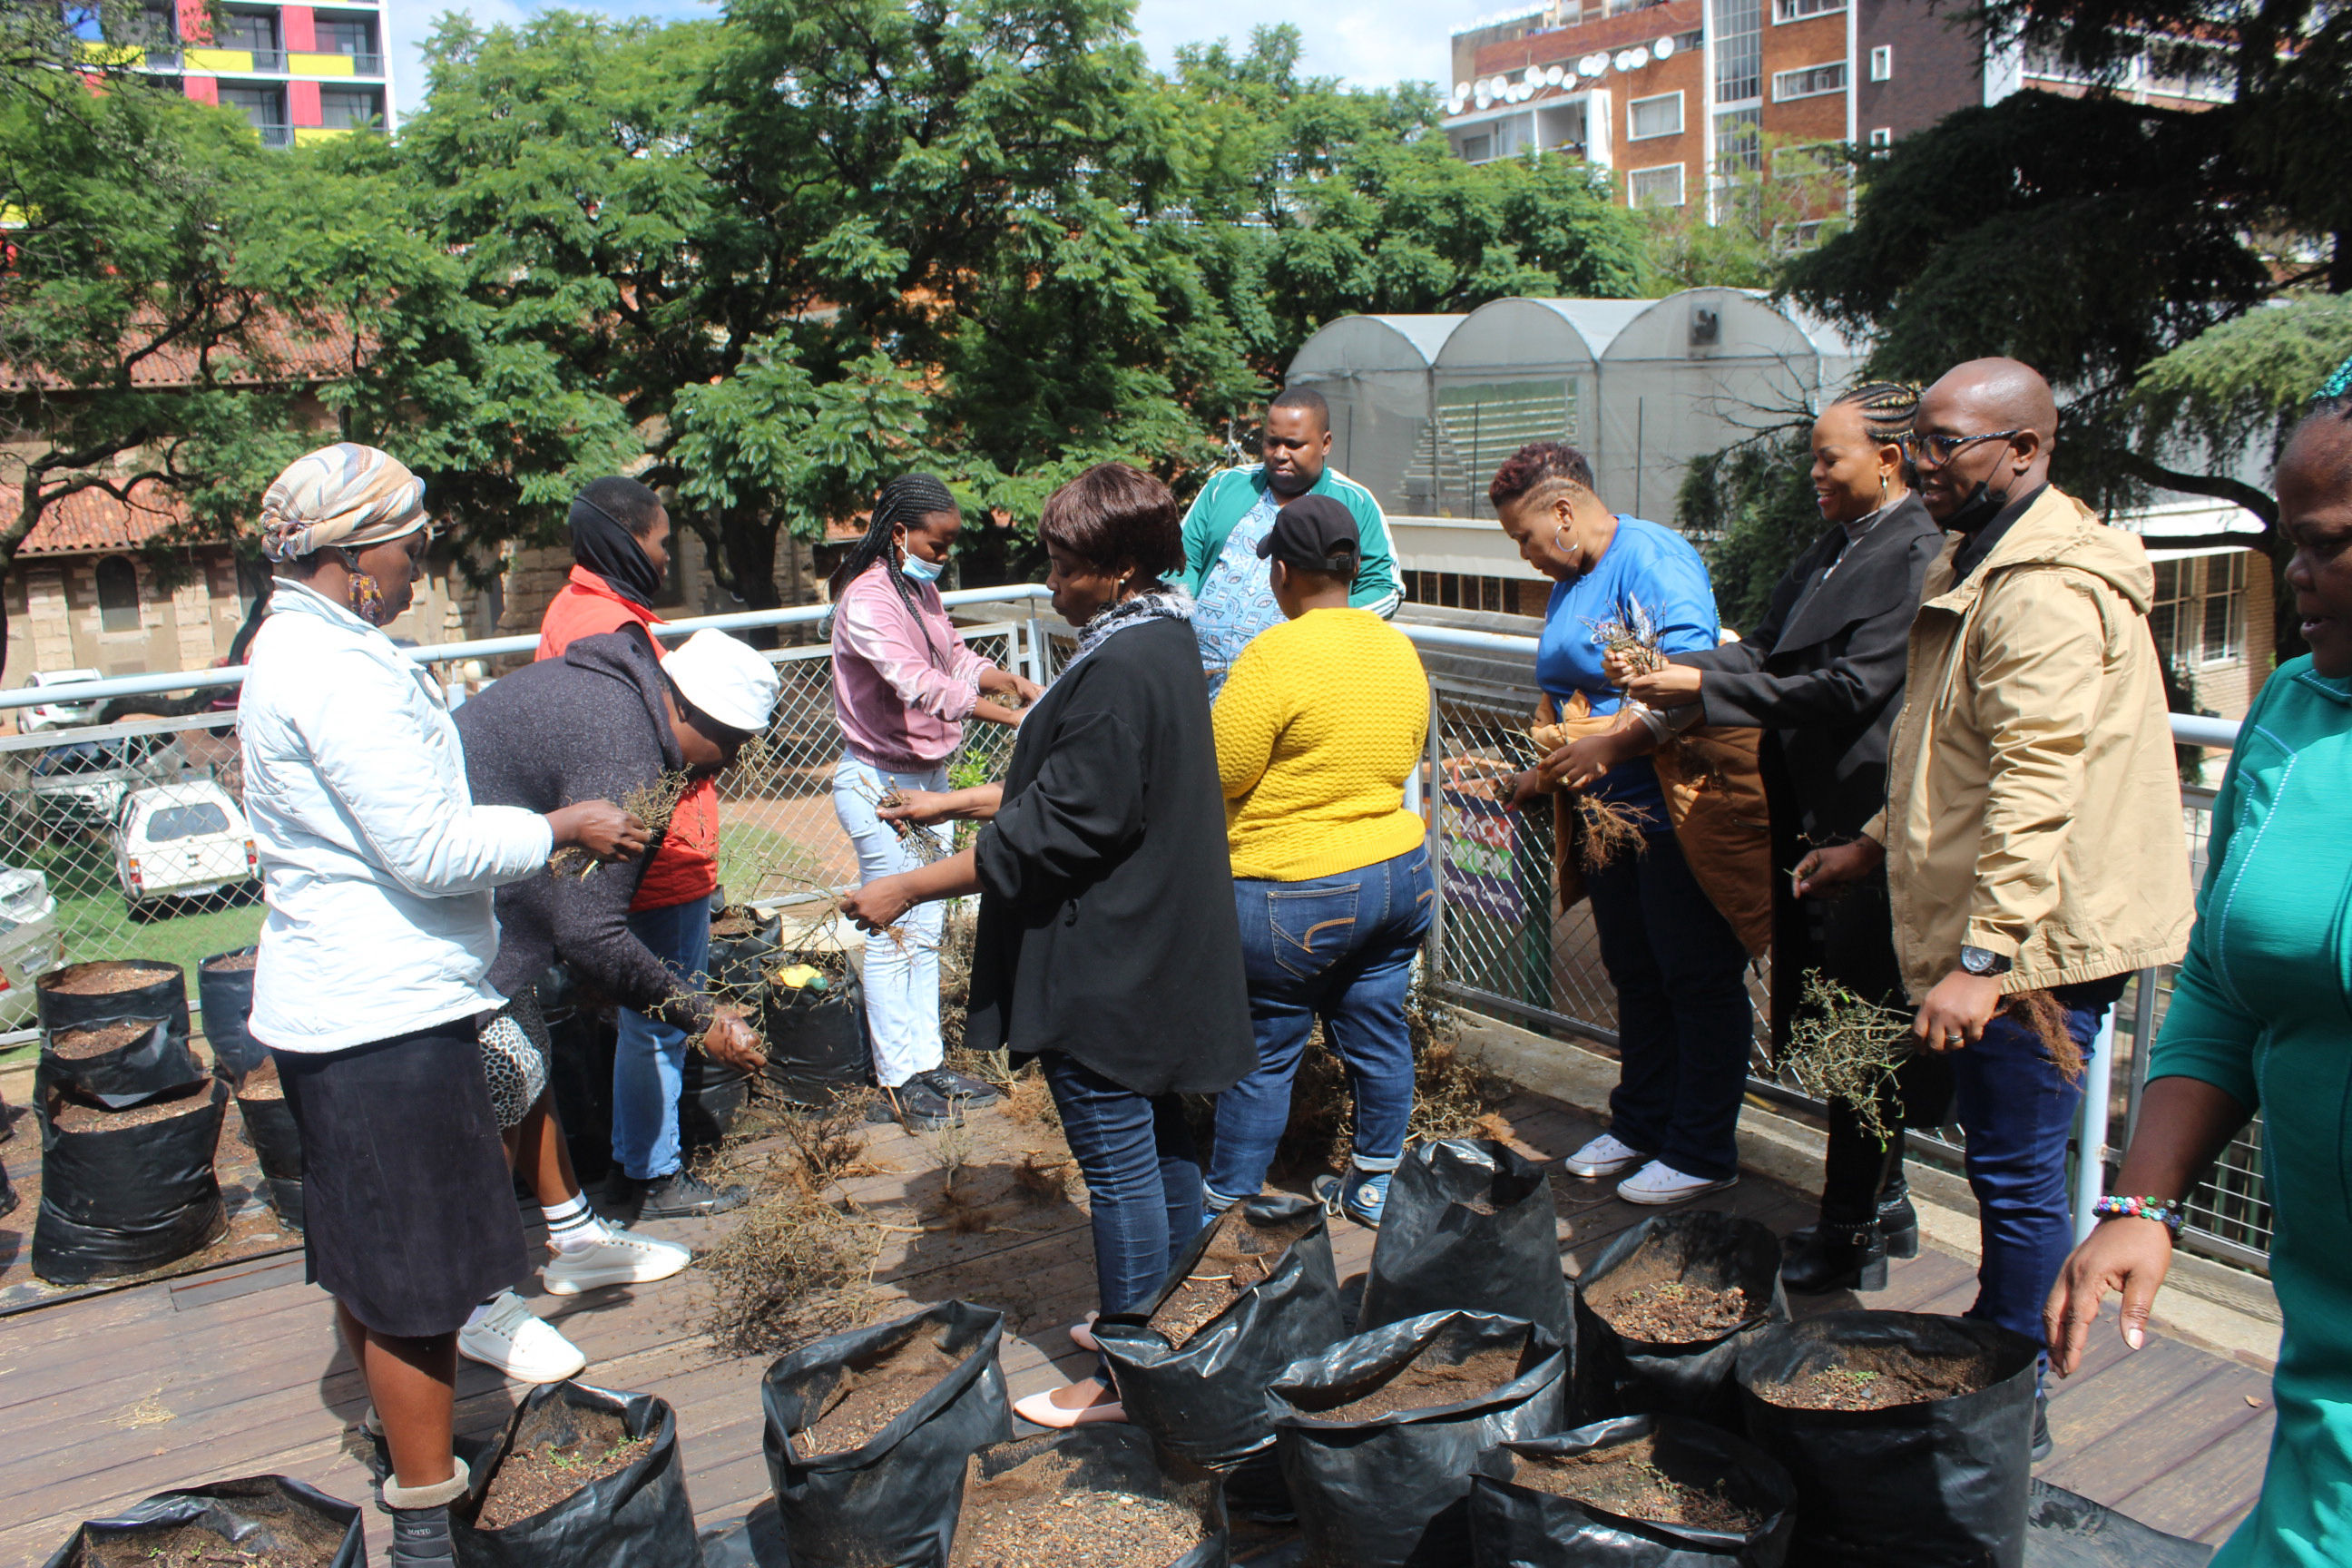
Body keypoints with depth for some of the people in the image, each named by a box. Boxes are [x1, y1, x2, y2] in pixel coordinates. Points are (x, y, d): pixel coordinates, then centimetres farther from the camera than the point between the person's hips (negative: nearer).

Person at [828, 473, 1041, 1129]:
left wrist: (1018, 684, -2)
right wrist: (1012, 717, -34)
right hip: (880, 784, -9)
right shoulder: (866, 601, -20)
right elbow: (918, 684, -30)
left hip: (929, 777, 9)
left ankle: (927, 1063, 24)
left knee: (924, 930, 14)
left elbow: (958, 660, 16)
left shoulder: (923, 591, 9)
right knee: (894, 934, -2)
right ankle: (897, 1086, 7)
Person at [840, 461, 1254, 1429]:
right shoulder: (1162, 642, 8)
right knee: (1160, 1140, 20)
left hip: (1105, 966, -10)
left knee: (1119, 1165, 2)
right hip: (1155, 950, 10)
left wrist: (910, 888, -17)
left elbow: (1052, 831, -23)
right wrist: (953, 802, 21)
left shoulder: (1121, 674, -24)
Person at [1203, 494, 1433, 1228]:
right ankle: (1372, 1186, 30)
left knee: (1265, 1050, 6)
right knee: (1378, 1039, 16)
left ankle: (1226, 1197, 21)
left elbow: (1219, 776, -15)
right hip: (1401, 876, 7)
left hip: (1295, 897, -7)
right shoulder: (1400, 650, 4)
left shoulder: (1275, 656, -18)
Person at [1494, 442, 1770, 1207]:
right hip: (1609, 815, 9)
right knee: (1634, 977, 18)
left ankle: (1700, 1152, 13)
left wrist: (1608, 747, -27)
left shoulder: (1652, 557, -15)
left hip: (1681, 814, -9)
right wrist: (1543, 775, 13)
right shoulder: (1570, 583, 15)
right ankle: (1640, 1124, 31)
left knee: (1699, 983, 2)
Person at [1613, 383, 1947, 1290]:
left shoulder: (1916, 554, -14)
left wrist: (1704, 687, -19)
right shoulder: (1835, 546, 13)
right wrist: (1668, 671, -3)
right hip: (1813, 819, 9)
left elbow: (1851, 688, -20)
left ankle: (1850, 1236, 14)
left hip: (1867, 823, -9)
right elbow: (1767, 651, 11)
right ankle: (1882, 1202, 32)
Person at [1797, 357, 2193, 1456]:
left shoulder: (2046, 590, -20)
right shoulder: (1980, 561, 15)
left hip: (2036, 938, -11)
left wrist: (1983, 956, -29)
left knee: (2017, 1174, 0)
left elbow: (2037, 788, -27)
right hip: (1985, 926, 11)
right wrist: (1882, 842, 24)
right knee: (1999, 1152, 20)